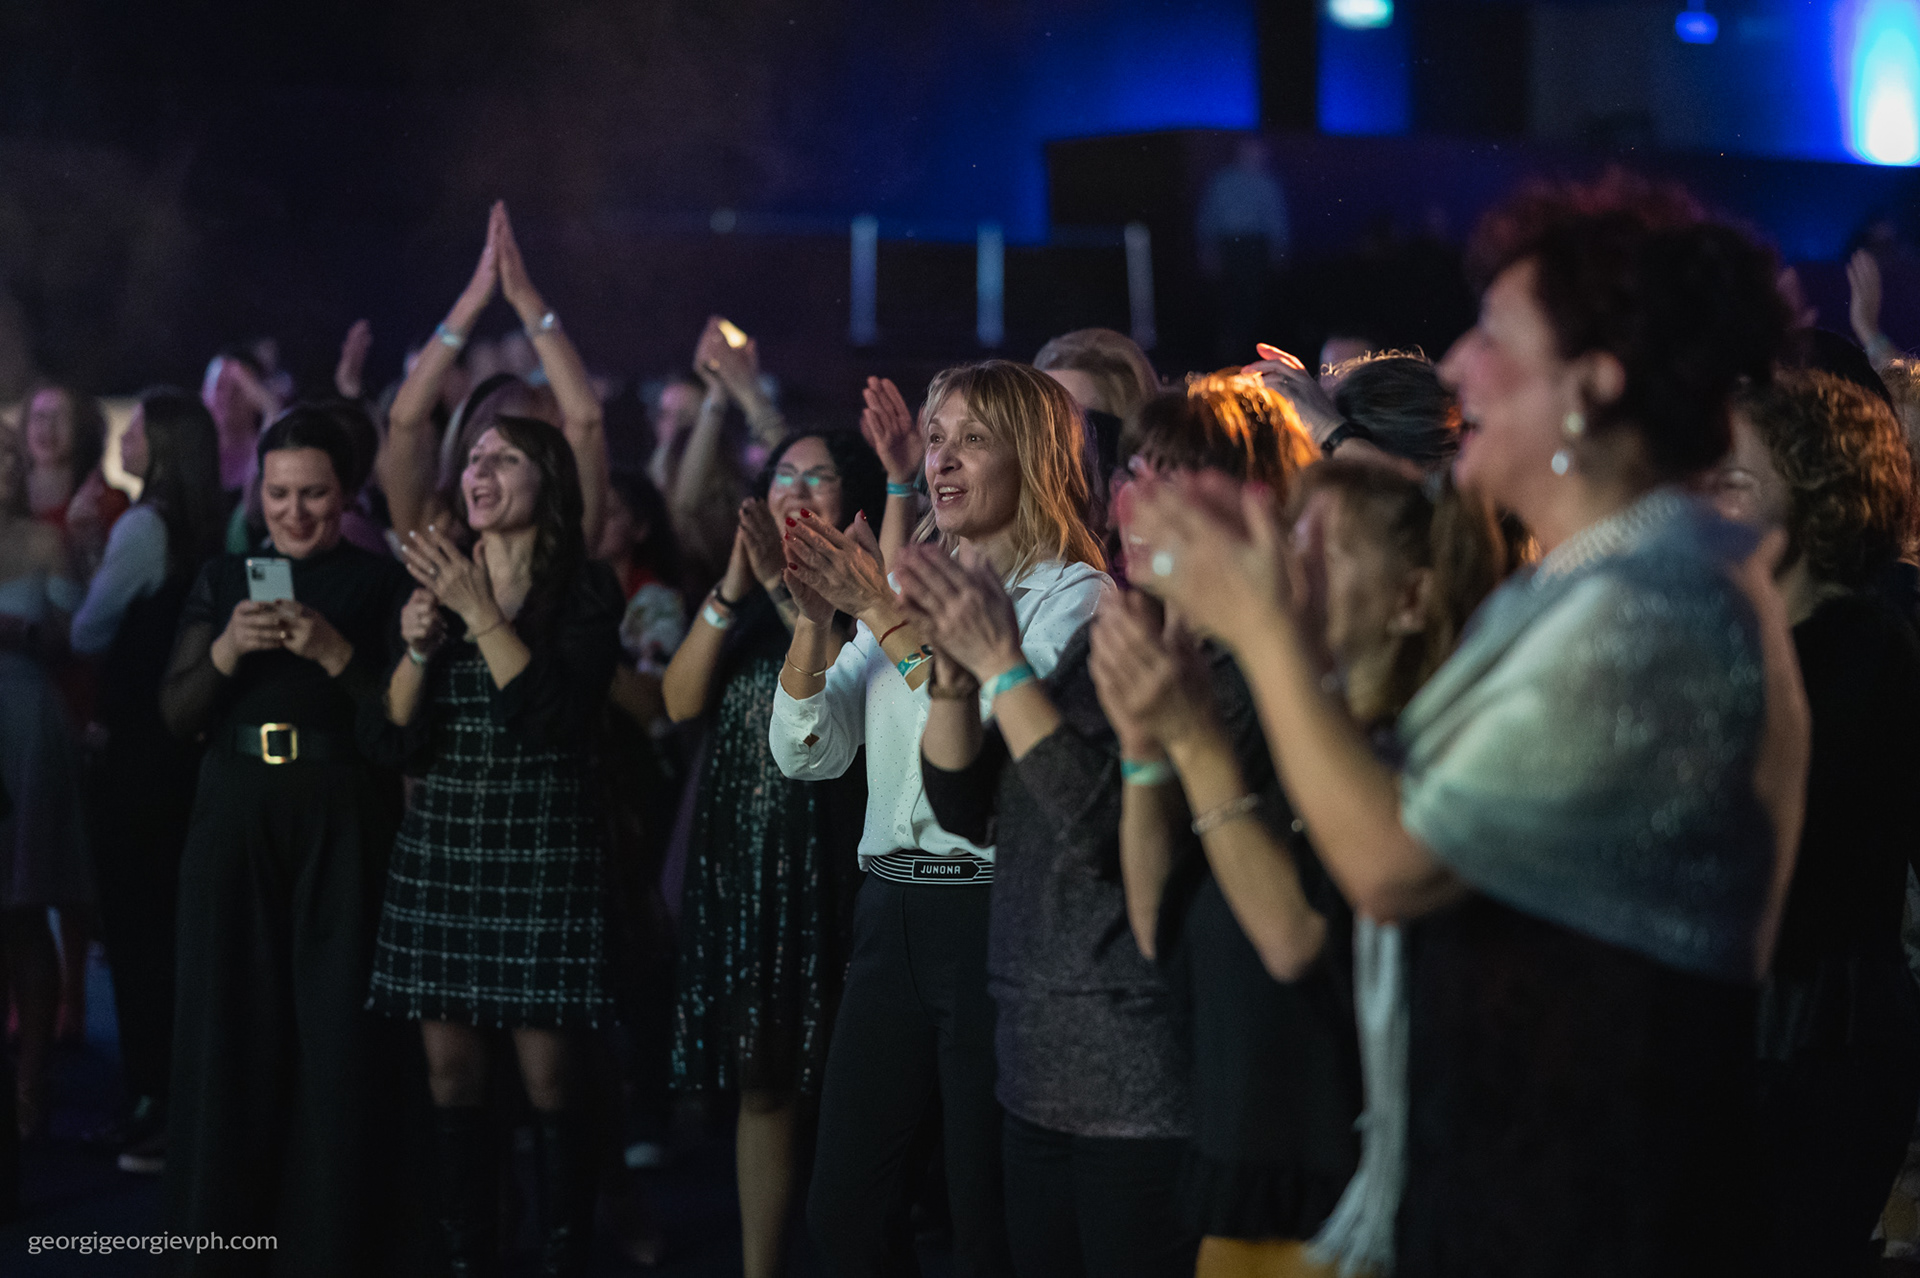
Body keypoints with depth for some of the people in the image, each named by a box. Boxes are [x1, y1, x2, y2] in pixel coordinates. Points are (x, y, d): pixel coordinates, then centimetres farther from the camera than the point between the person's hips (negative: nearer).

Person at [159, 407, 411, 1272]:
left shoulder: (379, 585, 5)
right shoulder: (222, 581, 14)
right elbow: (175, 715, 8)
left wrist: (336, 655, -17)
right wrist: (225, 651, -9)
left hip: (341, 820, -3)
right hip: (235, 816, 3)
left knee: (337, 1032, -5)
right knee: (228, 1025, 1)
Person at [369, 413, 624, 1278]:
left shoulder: (584, 588, -1)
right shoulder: (434, 581, 11)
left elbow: (557, 714, -15)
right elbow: (401, 743, 7)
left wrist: (479, 610, -16)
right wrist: (416, 648, -9)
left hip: (542, 849, -4)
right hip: (439, 846, 4)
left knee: (547, 1076, -6)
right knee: (450, 1071, 4)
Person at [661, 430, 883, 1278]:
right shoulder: (741, 597, 15)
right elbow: (682, 699, 2)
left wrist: (789, 591, -20)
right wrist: (730, 591, -9)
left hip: (832, 853, -5)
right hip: (741, 854, 5)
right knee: (759, 1082, 8)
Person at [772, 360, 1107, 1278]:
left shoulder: (1073, 595, -4)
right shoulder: (910, 585, 14)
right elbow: (806, 754, 8)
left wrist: (885, 615, -19)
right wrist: (816, 617, -8)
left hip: (996, 917, -6)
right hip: (891, 913, 6)